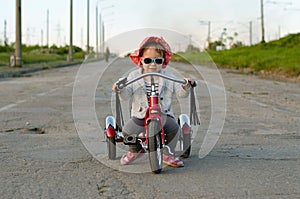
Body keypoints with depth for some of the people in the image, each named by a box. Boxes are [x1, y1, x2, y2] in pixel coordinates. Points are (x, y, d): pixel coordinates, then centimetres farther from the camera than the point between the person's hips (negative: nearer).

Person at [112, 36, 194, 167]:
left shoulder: (168, 77, 5)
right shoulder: (134, 76, 4)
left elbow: (180, 92, 1)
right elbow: (126, 95, -4)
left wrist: (185, 87, -21)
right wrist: (120, 90, -26)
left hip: (163, 114, 0)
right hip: (140, 115, 0)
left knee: (174, 128, -26)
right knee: (127, 131, -18)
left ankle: (168, 154, 1)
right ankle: (135, 150, 17)